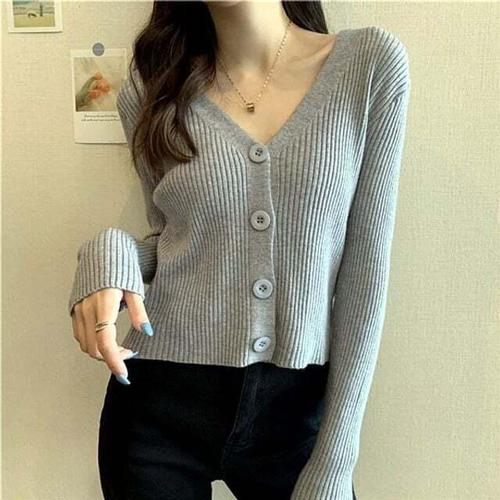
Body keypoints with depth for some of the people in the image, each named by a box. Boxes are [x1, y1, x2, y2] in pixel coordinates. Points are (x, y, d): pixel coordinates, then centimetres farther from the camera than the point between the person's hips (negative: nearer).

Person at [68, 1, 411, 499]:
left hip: (298, 406, -1)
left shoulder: (371, 62, -6)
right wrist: (108, 253, -13)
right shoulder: (152, 86, -1)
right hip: (158, 407, 2)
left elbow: (366, 263, -7)